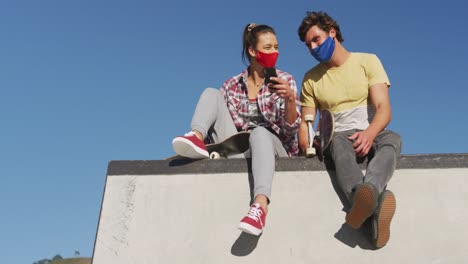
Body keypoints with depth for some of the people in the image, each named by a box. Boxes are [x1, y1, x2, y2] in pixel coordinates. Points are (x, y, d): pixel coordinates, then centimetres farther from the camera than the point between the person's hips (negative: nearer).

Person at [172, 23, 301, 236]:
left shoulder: (285, 80, 2)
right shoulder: (232, 85, 8)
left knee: (259, 132, -39)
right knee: (212, 93, -7)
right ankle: (197, 139, -33)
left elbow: (291, 128, -8)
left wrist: (290, 98, -27)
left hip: (274, 148, -2)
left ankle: (260, 203, -57)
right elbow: (220, 120, 14)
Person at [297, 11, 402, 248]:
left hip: (370, 135, 0)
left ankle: (367, 190, -65)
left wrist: (369, 133, -31)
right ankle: (373, 207, -64)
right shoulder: (311, 78, 12)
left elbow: (384, 109, -8)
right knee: (339, 143, -37)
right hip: (337, 138, 0)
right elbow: (305, 122, 9)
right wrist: (306, 145, -15)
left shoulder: (368, 61, 4)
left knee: (392, 139, -35)